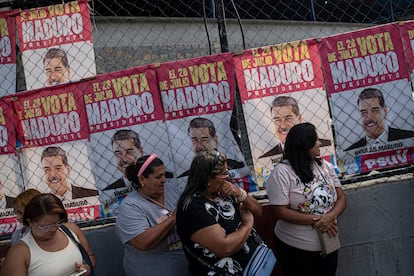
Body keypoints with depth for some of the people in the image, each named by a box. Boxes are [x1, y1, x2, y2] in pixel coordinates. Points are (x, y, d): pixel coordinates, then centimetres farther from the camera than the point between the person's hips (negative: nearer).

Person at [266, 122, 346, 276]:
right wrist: (315, 220, -22)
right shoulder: (282, 172, -15)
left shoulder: (325, 166, 3)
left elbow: (341, 198, 3)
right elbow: (281, 212, -18)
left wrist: (331, 216, -18)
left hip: (329, 245, 5)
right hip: (295, 249, -5)